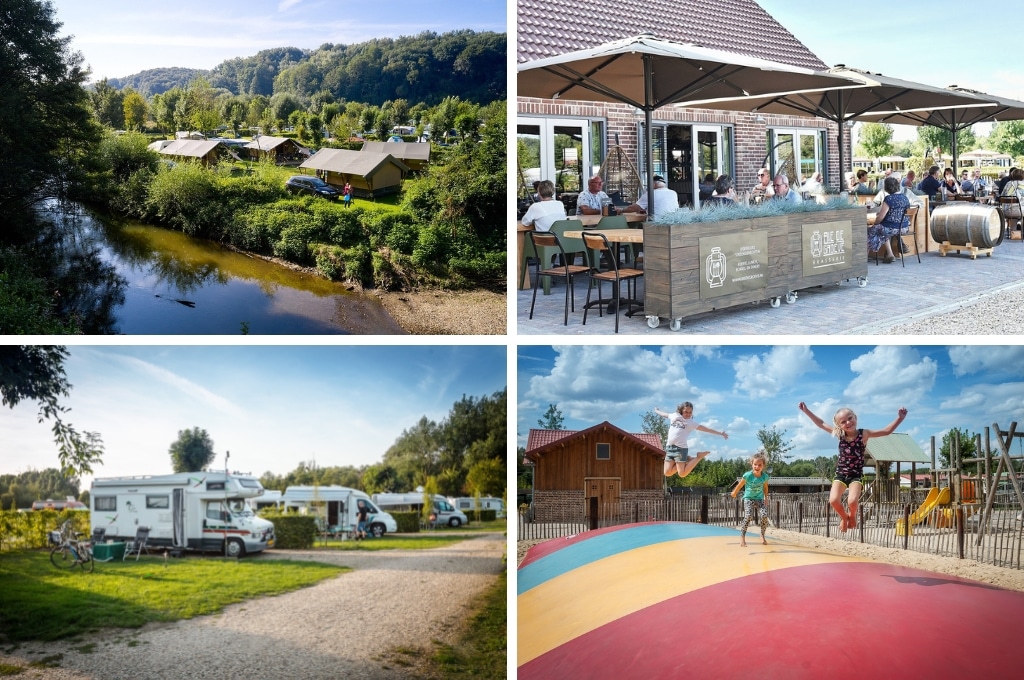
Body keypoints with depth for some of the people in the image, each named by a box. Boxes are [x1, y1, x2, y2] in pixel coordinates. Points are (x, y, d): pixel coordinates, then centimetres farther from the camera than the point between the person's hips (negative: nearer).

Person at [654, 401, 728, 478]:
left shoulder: (691, 423, 5)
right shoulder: (674, 416, 15)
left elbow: (706, 429, 4)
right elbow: (664, 414, 36)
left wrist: (720, 433, -1)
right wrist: (656, 411, 53)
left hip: (681, 448, -5)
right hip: (669, 447, 5)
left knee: (682, 474, -11)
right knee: (667, 473, -3)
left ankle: (698, 457, 9)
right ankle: (686, 460, 15)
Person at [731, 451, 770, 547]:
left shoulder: (765, 476, -13)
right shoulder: (748, 475, -22)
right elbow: (740, 485, -4)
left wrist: (766, 498, 11)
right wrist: (734, 493, 9)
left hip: (760, 499, 3)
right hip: (748, 498, -3)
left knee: (764, 515, -16)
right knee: (748, 516, -23)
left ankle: (762, 536, 5)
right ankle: (742, 536, -12)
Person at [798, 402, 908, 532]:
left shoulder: (863, 434, -7)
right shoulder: (840, 434, 1)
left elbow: (887, 431, -9)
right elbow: (821, 424, 9)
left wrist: (900, 418, -22)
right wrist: (807, 412, 6)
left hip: (856, 475, -2)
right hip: (840, 473, 2)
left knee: (852, 501, -25)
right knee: (833, 500, -18)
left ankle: (852, 515, 13)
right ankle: (844, 517, 16)